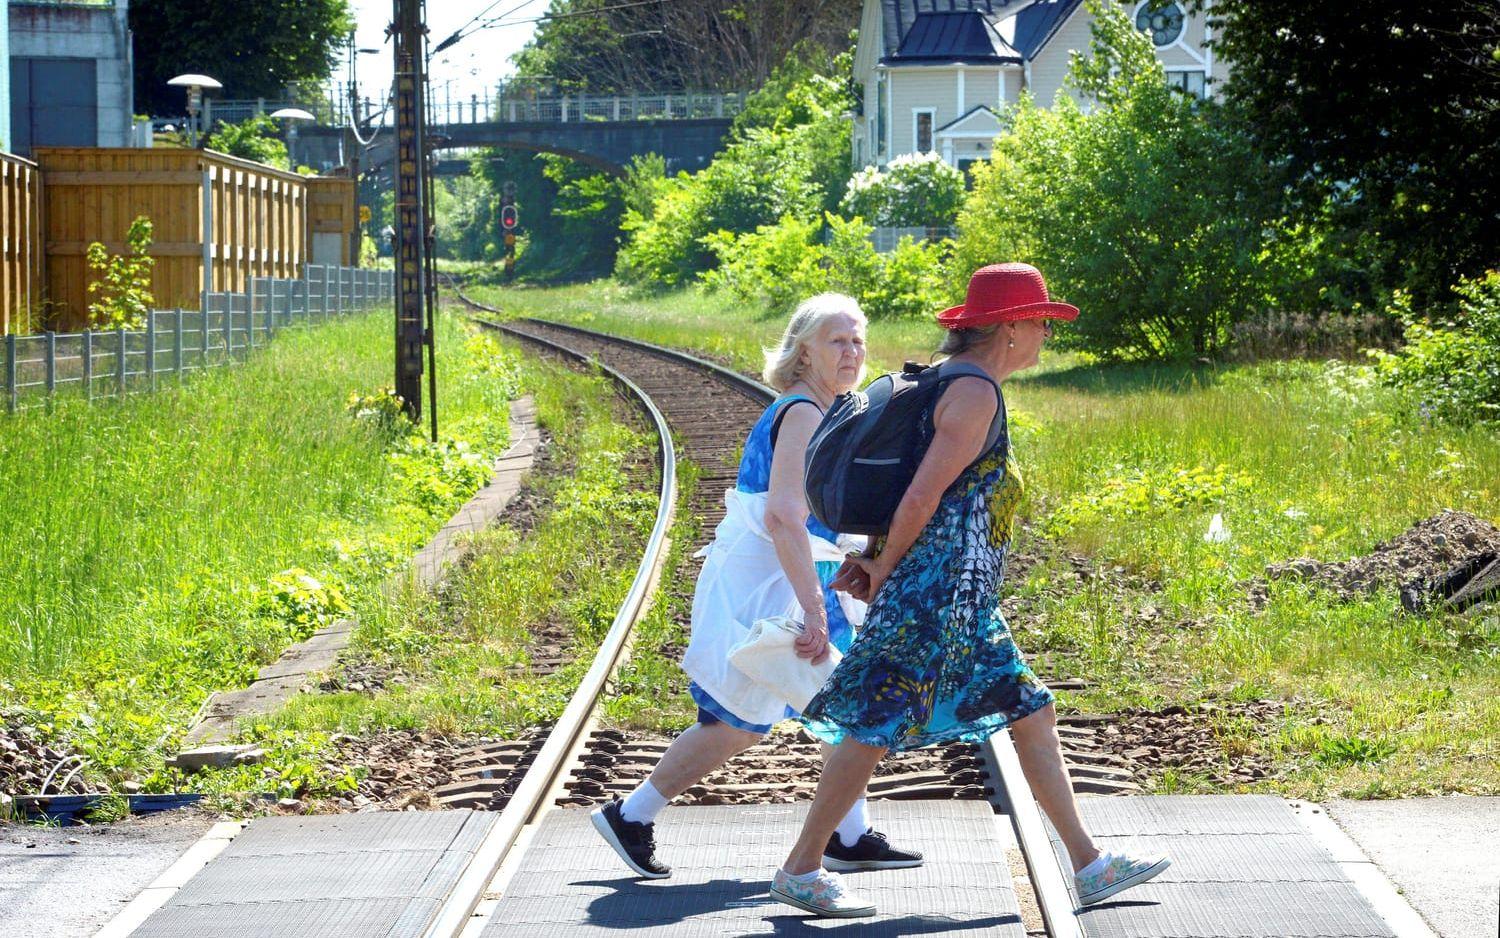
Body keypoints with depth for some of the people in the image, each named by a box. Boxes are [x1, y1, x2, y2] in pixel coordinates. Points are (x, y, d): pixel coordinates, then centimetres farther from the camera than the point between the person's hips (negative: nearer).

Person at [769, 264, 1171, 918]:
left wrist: (875, 560, 12)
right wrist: (883, 570, -9)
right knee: (878, 723, -5)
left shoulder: (958, 385, 16)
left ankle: (1089, 865, 14)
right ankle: (801, 870, 2)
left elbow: (912, 490, 21)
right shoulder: (976, 395, -16)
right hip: (937, 589, -11)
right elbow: (921, 498, -20)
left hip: (965, 600, 11)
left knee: (1030, 714, 11)